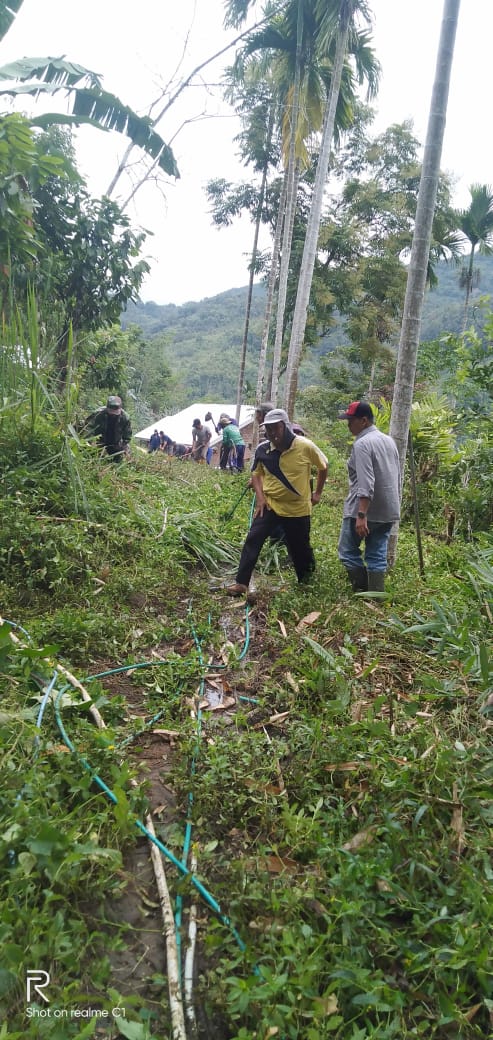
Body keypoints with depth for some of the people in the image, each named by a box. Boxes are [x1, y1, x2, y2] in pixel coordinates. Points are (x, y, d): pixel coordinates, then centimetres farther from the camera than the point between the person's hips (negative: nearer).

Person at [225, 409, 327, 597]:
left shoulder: (305, 446, -15)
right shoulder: (263, 449, -7)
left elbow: (323, 466, 3)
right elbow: (256, 474, 9)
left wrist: (318, 493, 5)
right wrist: (260, 497, -5)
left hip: (298, 508, -2)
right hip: (270, 505, 2)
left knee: (300, 548, 11)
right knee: (252, 541, -11)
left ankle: (307, 583, 37)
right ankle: (241, 583, -8)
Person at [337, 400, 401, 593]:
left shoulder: (362, 444, -14)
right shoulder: (389, 440, 13)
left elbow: (366, 484, -23)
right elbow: (397, 478, 18)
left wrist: (361, 515, -26)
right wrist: (395, 506, 24)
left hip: (366, 510, -8)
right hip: (388, 511, 8)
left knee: (348, 552, 5)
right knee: (377, 555, 11)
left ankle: (363, 591, 4)